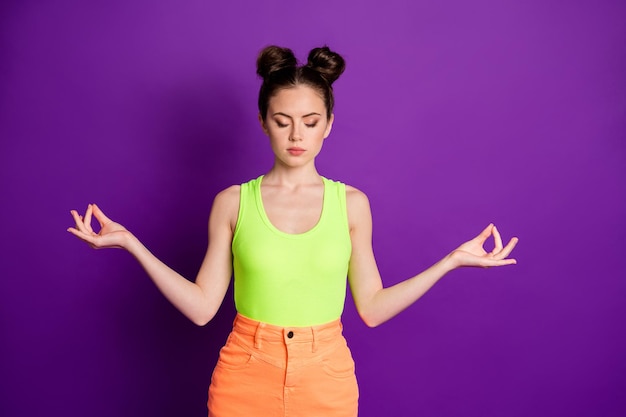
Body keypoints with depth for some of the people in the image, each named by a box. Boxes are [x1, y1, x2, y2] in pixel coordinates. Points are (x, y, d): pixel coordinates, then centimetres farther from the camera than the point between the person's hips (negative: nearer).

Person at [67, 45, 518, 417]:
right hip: (245, 375, 0)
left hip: (326, 378, 1)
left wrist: (453, 259, -3)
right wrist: (131, 243, -8)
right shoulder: (232, 202, -3)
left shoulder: (352, 203, -2)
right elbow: (202, 307, -4)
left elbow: (372, 308, 0)